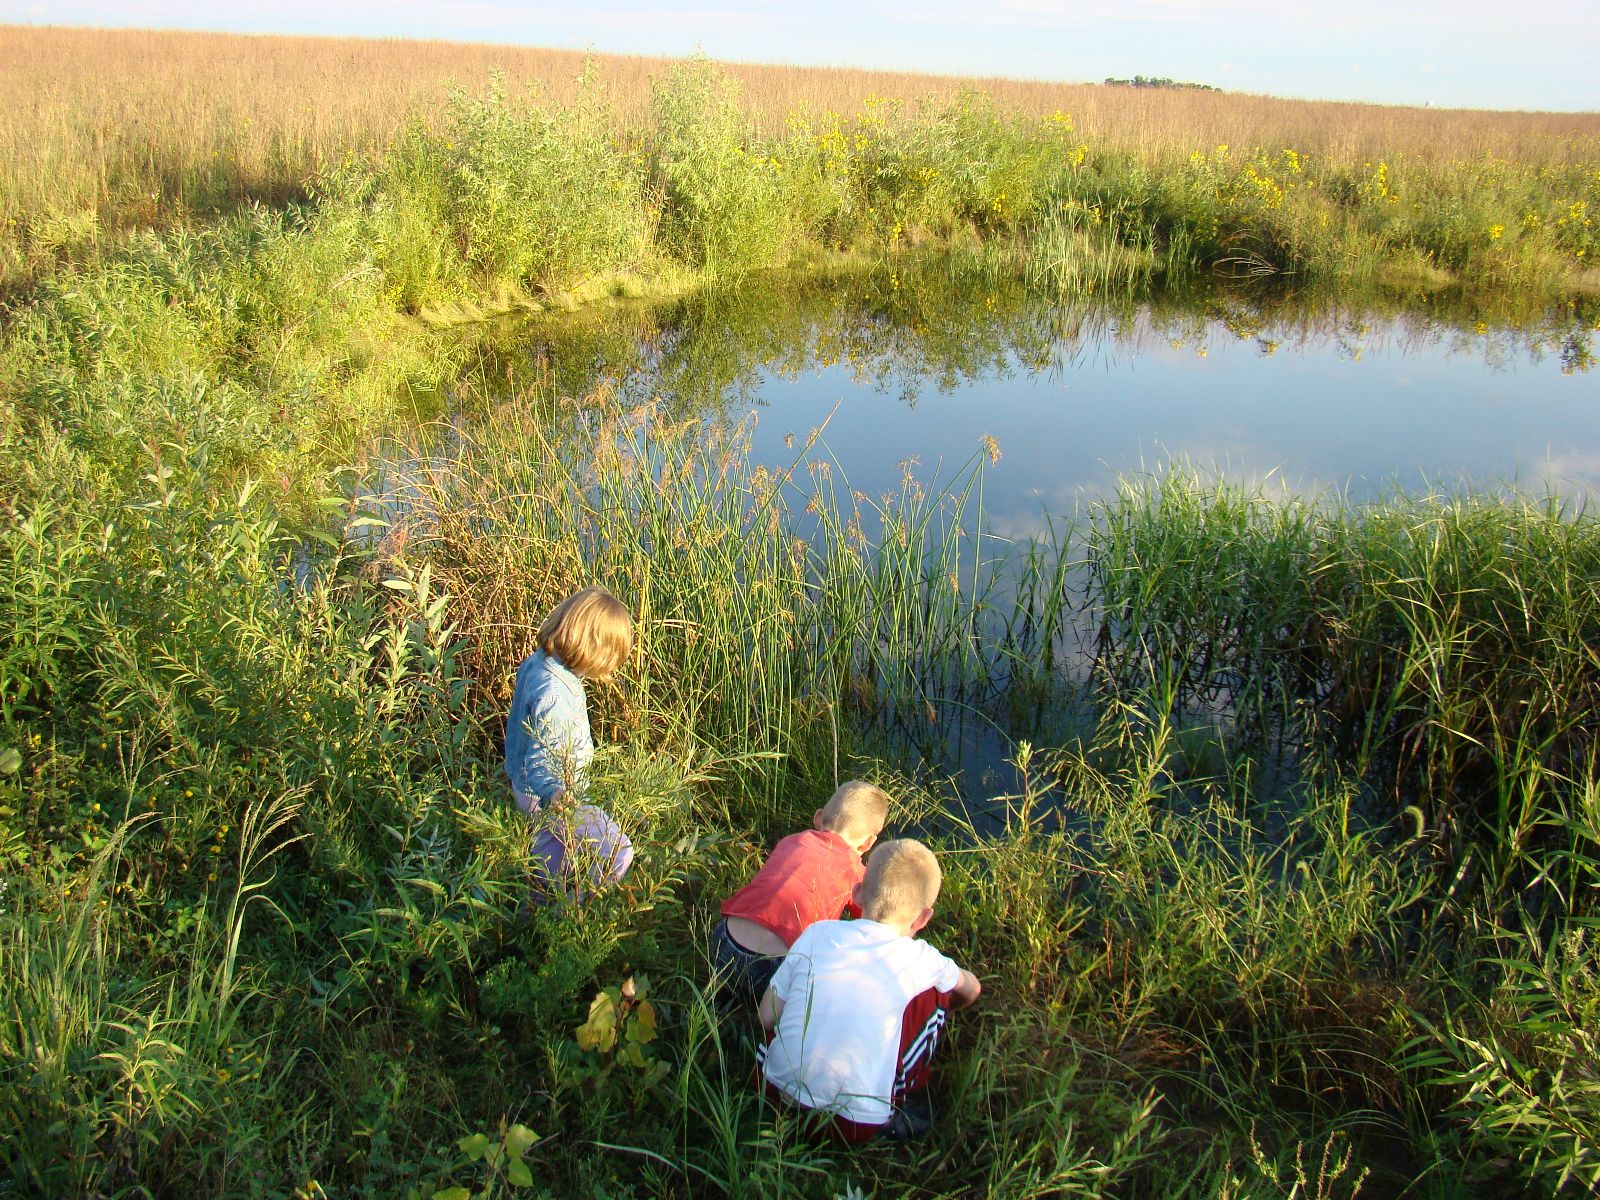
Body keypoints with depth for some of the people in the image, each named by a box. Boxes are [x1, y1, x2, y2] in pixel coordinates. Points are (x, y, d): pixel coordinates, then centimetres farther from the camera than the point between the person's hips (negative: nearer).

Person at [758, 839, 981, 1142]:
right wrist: (944, 1008, 43)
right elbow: (971, 988, 20)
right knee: (935, 994, 11)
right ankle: (909, 1104, 20)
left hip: (780, 1091, 3)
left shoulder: (817, 933, 0)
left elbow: (767, 1018, 4)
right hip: (857, 1123, -2)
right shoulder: (920, 958, -2)